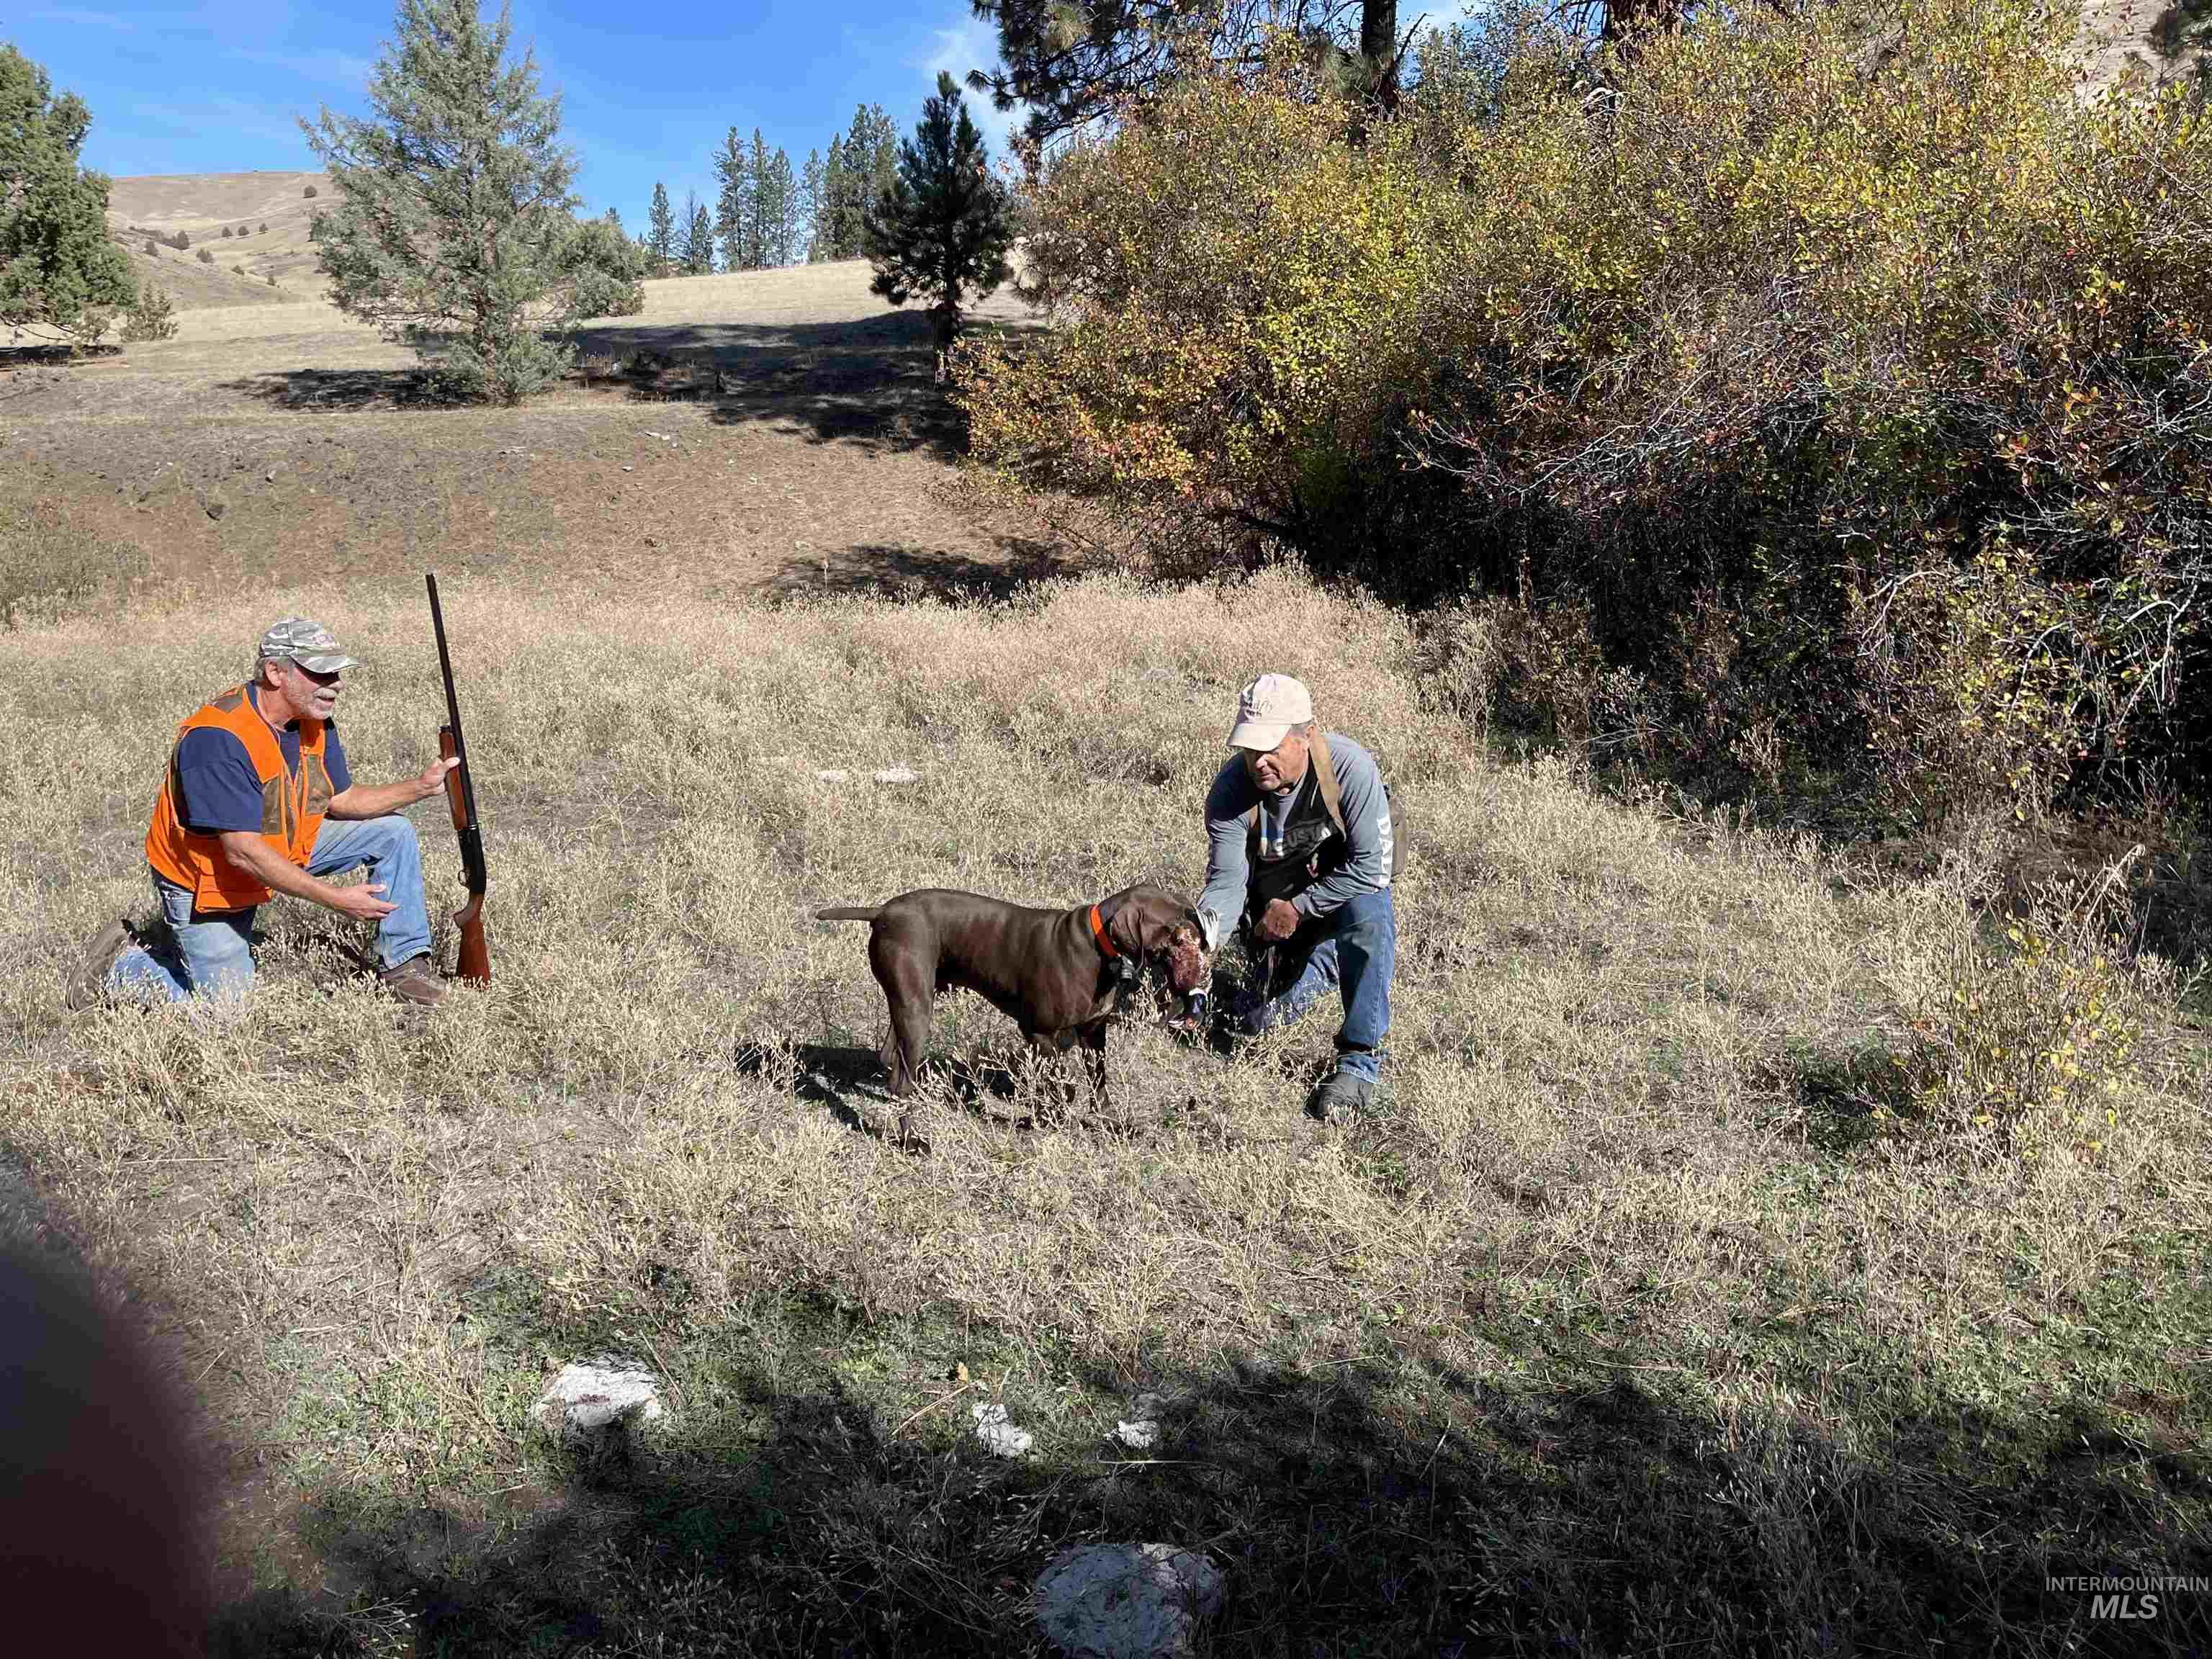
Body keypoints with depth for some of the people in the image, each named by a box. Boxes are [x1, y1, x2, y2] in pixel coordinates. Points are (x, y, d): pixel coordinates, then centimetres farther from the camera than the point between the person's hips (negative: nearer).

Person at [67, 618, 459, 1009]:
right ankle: (119, 964, 18)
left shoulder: (314, 721, -8)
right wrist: (336, 899, -36)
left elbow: (340, 800, 2)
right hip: (203, 883, -8)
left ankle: (404, 964, 6)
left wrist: (421, 786, -12)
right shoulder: (218, 738, -33)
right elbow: (243, 852, -35)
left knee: (392, 832, -1)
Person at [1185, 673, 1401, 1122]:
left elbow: (1373, 866, -27)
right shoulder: (1230, 790, -22)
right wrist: (1200, 933, -41)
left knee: (1367, 916, -39)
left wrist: (1298, 908, -23)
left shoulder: (1350, 768, -30)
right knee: (1256, 1023, 1)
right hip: (1275, 905, 3)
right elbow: (1227, 880, -21)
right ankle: (1323, 961, 32)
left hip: (1347, 885, -3)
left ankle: (1359, 1060, -26)